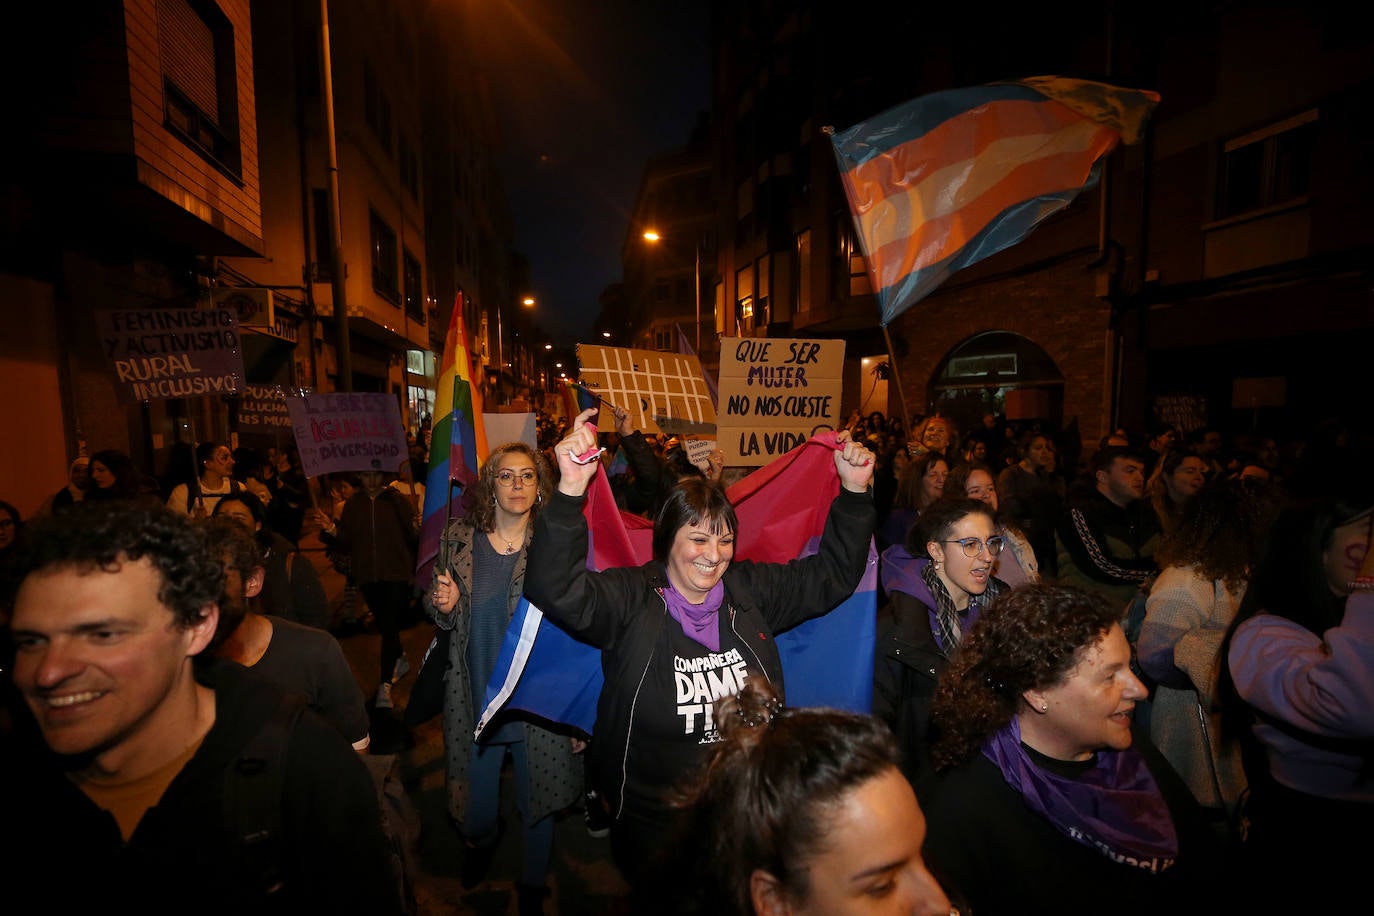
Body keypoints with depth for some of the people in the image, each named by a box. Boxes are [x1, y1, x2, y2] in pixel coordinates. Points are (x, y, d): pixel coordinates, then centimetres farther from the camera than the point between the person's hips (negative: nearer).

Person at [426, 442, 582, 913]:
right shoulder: (459, 538, -3)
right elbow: (444, 617, 10)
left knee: (536, 802, 15)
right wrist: (443, 604, -13)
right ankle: (482, 840, 57)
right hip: (476, 697, 2)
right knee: (475, 801, 20)